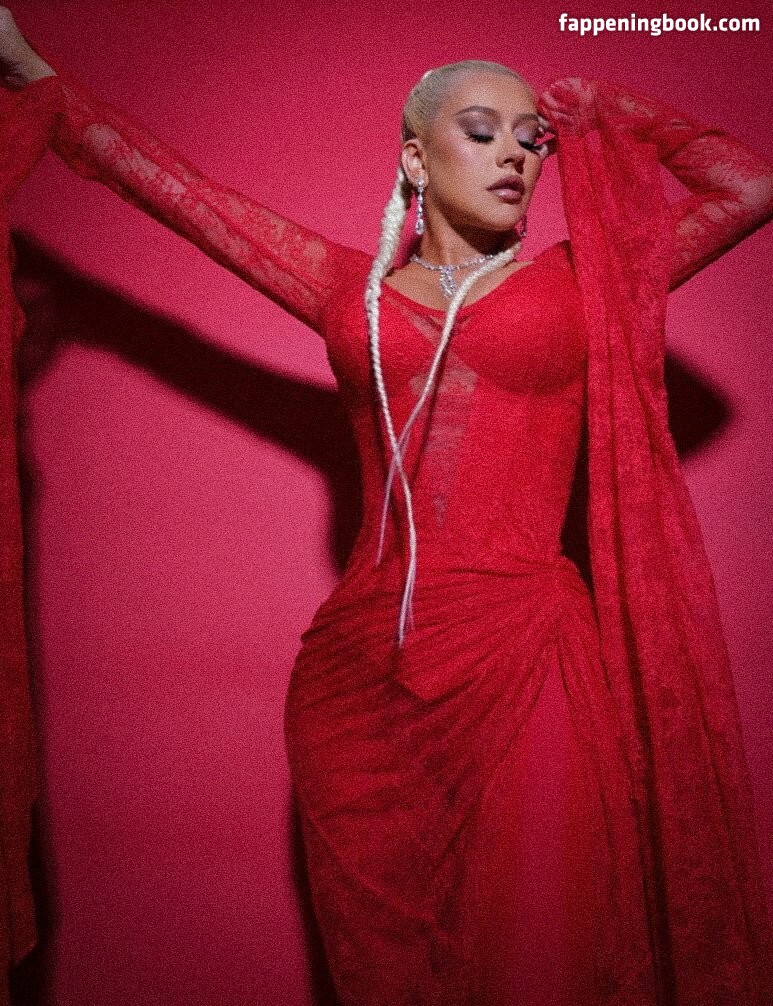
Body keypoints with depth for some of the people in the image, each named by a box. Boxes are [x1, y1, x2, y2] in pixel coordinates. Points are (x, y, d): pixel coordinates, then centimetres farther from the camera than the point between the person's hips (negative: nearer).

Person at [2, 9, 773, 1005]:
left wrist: (601, 112, 18)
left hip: (526, 660, -1)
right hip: (361, 662, 2)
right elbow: (169, 184, 17)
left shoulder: (581, 278, 11)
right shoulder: (353, 287, 12)